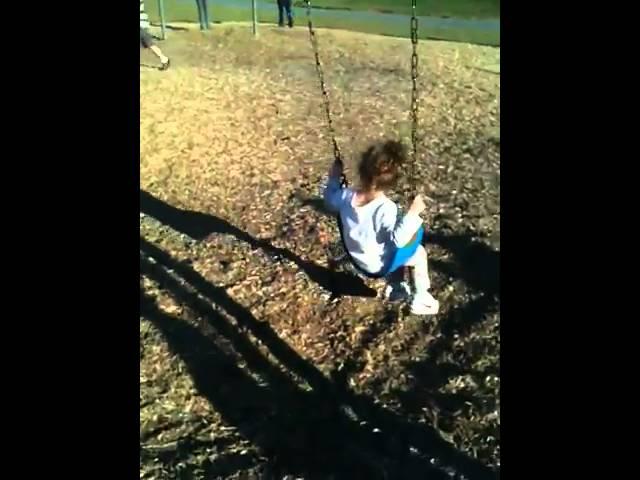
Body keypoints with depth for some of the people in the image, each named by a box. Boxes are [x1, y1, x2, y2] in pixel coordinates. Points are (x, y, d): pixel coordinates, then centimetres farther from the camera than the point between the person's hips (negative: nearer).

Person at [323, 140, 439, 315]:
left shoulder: (346, 196, -18)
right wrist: (413, 213, -36)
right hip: (378, 264, -6)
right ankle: (420, 300, 27)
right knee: (420, 252, 16)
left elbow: (330, 201, 4)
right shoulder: (386, 208, -35)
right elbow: (398, 239, -36)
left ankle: (394, 288, 49)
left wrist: (333, 178, 11)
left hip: (357, 256, 6)